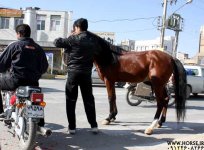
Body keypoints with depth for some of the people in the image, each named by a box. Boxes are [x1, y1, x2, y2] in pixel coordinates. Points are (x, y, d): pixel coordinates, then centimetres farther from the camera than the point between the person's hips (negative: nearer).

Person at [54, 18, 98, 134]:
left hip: (74, 71, -4)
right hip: (87, 72, 4)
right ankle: (94, 126, 12)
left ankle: (72, 127, 5)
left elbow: (57, 42, -4)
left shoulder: (74, 39, -8)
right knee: (89, 99, 11)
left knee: (71, 100, 5)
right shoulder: (93, 40, 6)